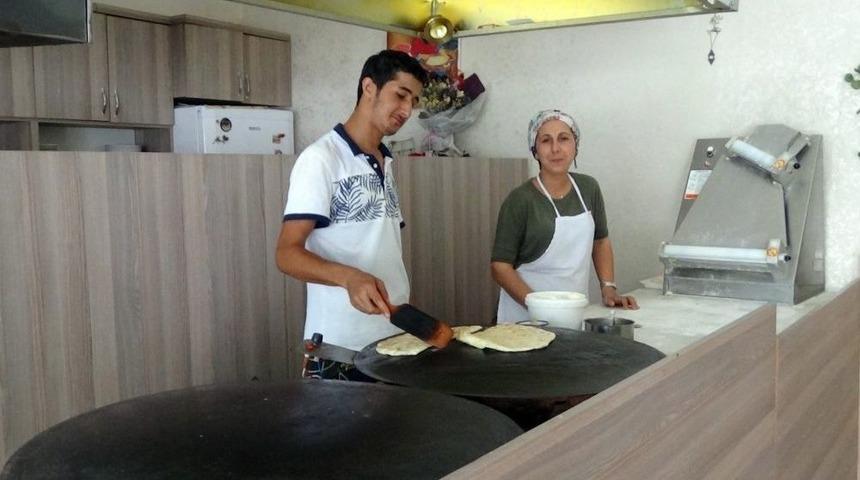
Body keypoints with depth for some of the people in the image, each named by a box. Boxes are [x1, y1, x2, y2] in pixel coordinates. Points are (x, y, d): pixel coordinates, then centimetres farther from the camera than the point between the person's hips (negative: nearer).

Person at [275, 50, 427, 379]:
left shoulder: (385, 163, 13)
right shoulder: (321, 158, -11)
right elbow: (287, 254, -17)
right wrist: (349, 277, -34)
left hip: (395, 337, 7)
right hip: (341, 347, -7)